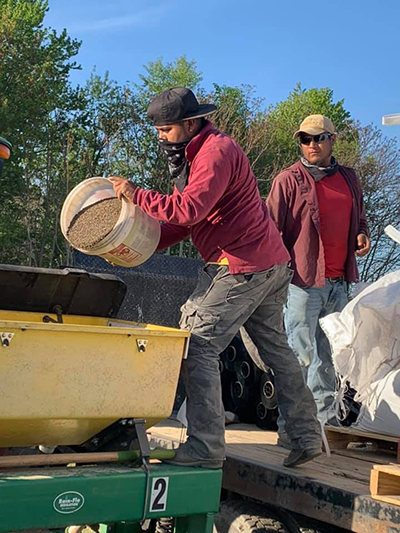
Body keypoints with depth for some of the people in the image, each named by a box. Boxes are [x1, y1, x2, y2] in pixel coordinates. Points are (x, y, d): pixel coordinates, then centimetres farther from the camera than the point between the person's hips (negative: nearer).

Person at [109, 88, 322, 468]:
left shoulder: (216, 151, -14)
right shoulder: (193, 154, 19)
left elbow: (189, 210, -26)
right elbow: (183, 221, 16)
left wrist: (135, 194, -17)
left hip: (242, 268, -11)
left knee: (198, 347, -8)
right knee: (277, 351, 16)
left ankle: (205, 447, -5)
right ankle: (307, 437, 25)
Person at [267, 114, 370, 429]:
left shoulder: (349, 179, 16)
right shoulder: (289, 180, -2)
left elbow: (359, 219, 28)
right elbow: (271, 229, -5)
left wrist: (362, 236, 6)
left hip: (338, 282, 6)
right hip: (304, 280, -6)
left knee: (328, 354, 13)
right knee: (300, 354, -6)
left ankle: (325, 418, 23)